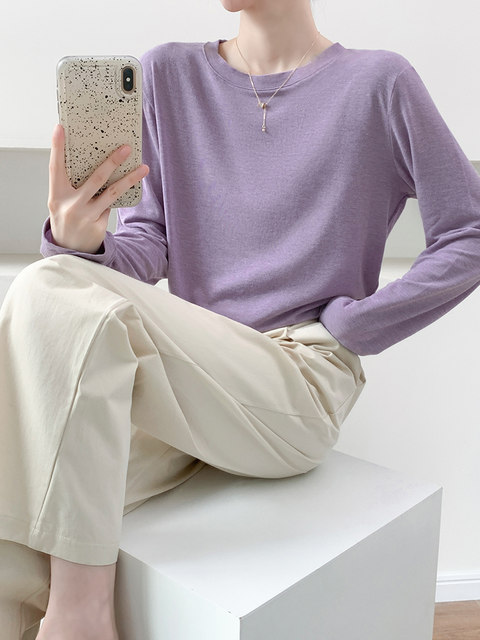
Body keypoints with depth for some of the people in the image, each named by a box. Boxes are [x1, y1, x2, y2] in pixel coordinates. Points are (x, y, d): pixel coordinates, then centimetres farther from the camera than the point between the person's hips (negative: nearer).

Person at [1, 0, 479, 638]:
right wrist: (81, 241, -16)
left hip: (300, 393, -3)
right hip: (184, 380, 4)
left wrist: (339, 327, -6)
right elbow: (148, 241, 7)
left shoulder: (380, 82, 0)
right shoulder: (167, 73, 11)